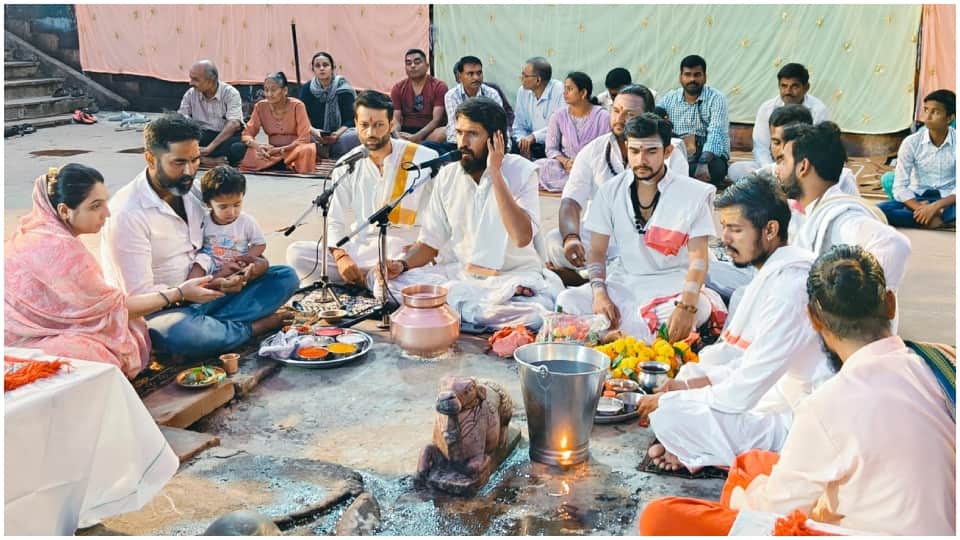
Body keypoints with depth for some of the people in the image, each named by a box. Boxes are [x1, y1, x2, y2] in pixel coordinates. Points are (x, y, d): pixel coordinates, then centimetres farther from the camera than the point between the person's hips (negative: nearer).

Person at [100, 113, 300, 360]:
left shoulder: (191, 193, 4)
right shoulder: (127, 213, -19)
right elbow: (139, 295, -21)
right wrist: (210, 286, -27)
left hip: (204, 291, 7)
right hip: (157, 310, -7)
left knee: (286, 277, -5)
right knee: (181, 333, -43)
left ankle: (203, 325, -20)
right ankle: (252, 327, -12)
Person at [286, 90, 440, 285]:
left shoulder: (424, 159, -6)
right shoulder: (347, 165, 5)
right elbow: (335, 221, 6)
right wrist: (341, 256, -14)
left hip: (403, 252, -4)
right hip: (359, 250, 4)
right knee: (296, 253, -14)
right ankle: (368, 278, -12)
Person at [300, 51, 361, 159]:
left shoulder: (343, 90, -1)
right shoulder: (306, 89, 5)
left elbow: (350, 120, -6)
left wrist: (337, 134, -25)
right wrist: (313, 131, -21)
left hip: (339, 136, -1)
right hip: (315, 138, 1)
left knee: (358, 135, -32)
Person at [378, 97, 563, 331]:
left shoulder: (521, 171, -6)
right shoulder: (447, 176, 5)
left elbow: (522, 237, -22)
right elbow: (430, 243, 8)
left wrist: (495, 174, -19)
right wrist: (402, 264, -13)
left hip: (512, 277, -4)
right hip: (458, 274, 4)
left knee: (537, 312, -36)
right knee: (393, 281, -20)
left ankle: (454, 306, -15)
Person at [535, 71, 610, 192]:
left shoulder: (603, 117, -4)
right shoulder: (559, 116, 4)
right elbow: (551, 149, 3)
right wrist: (565, 161, -17)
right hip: (565, 167, 2)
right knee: (541, 166, -29)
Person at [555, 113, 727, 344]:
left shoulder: (693, 194, -4)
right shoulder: (610, 191, 5)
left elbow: (698, 258, -9)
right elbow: (597, 250, 4)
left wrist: (686, 306, -27)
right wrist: (599, 294, -16)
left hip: (672, 288, -2)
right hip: (622, 284, 3)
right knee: (567, 301, -23)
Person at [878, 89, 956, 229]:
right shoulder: (911, 142, -7)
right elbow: (900, 187, -12)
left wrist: (936, 206, -28)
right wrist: (919, 208, -28)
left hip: (947, 200, -2)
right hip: (918, 199, 2)